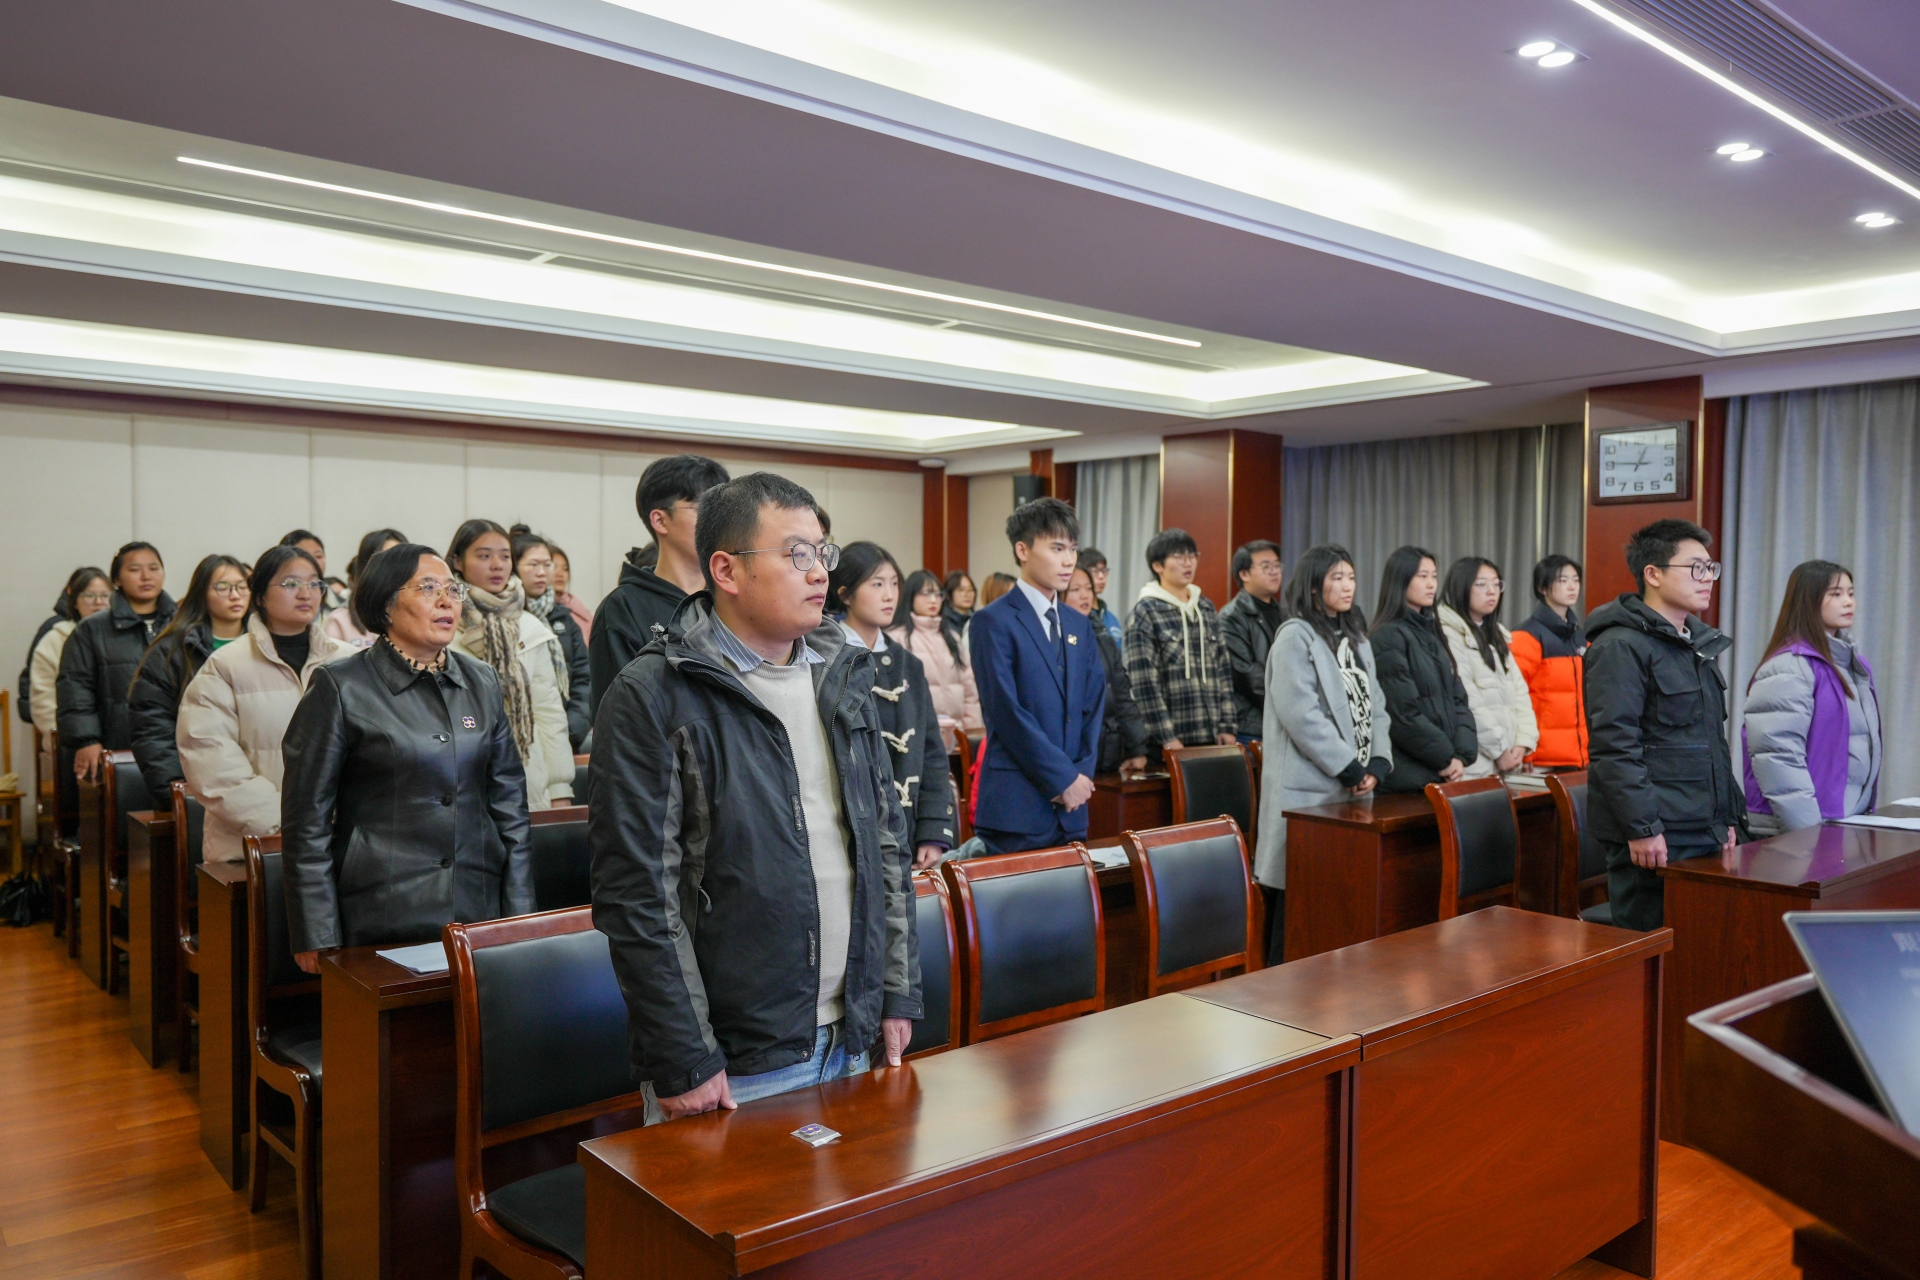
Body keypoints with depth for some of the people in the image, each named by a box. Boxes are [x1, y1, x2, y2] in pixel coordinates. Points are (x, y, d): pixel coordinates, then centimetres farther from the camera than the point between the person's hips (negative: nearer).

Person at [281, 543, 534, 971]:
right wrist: (316, 937, -7)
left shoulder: (481, 681, 9)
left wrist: (520, 917, 7)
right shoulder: (340, 687, -4)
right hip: (381, 921, -4)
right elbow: (306, 819, -4)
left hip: (479, 910, 4)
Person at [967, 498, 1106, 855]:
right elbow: (1006, 711, -13)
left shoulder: (1080, 625, 15)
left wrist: (1083, 773, -2)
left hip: (1071, 808, 6)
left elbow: (1094, 706, 13)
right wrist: (1063, 778, -12)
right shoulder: (993, 621, -7)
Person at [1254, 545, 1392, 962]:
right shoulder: (1295, 637, -8)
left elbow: (1374, 707, 14)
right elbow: (1301, 714, -17)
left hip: (1354, 787, 7)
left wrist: (1378, 764, -1)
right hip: (1310, 790, -7)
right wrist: (1349, 769, -13)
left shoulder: (1356, 638, 17)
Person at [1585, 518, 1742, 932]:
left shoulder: (1700, 644, 19)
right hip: (1656, 840, -9)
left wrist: (1727, 816, 21)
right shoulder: (1621, 646, -13)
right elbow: (1614, 746, -20)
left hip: (1706, 835, 9)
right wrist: (1642, 828, -22)